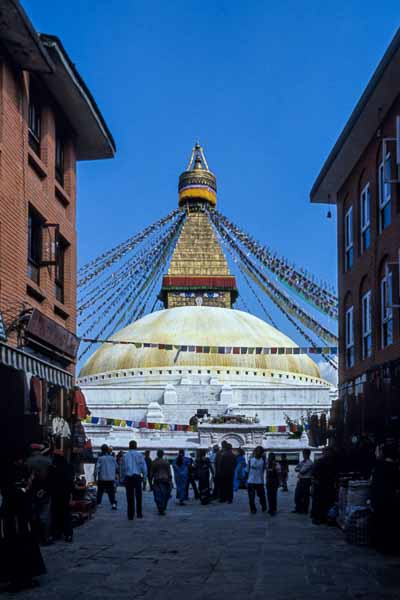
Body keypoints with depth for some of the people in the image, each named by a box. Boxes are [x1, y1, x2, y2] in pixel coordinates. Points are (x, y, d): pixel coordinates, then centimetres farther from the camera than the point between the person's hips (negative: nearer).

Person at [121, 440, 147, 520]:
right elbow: (144, 466, -4)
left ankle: (131, 515, 4)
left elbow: (123, 468, 1)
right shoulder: (139, 455, -2)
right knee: (138, 496, 11)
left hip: (128, 477, 1)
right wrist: (144, 476, 5)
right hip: (137, 476, -1)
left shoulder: (126, 455, 2)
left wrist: (123, 479, 6)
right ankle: (139, 513, 11)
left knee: (130, 497, 4)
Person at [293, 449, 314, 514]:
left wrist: (299, 469, 1)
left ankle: (305, 510, 9)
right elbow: (296, 469, 8)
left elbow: (302, 471, -19)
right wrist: (301, 469, -10)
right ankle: (298, 509, 21)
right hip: (300, 480, 8)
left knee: (305, 496, 0)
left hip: (306, 481, -8)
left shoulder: (309, 463, -13)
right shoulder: (301, 462, 14)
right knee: (297, 495, 10)